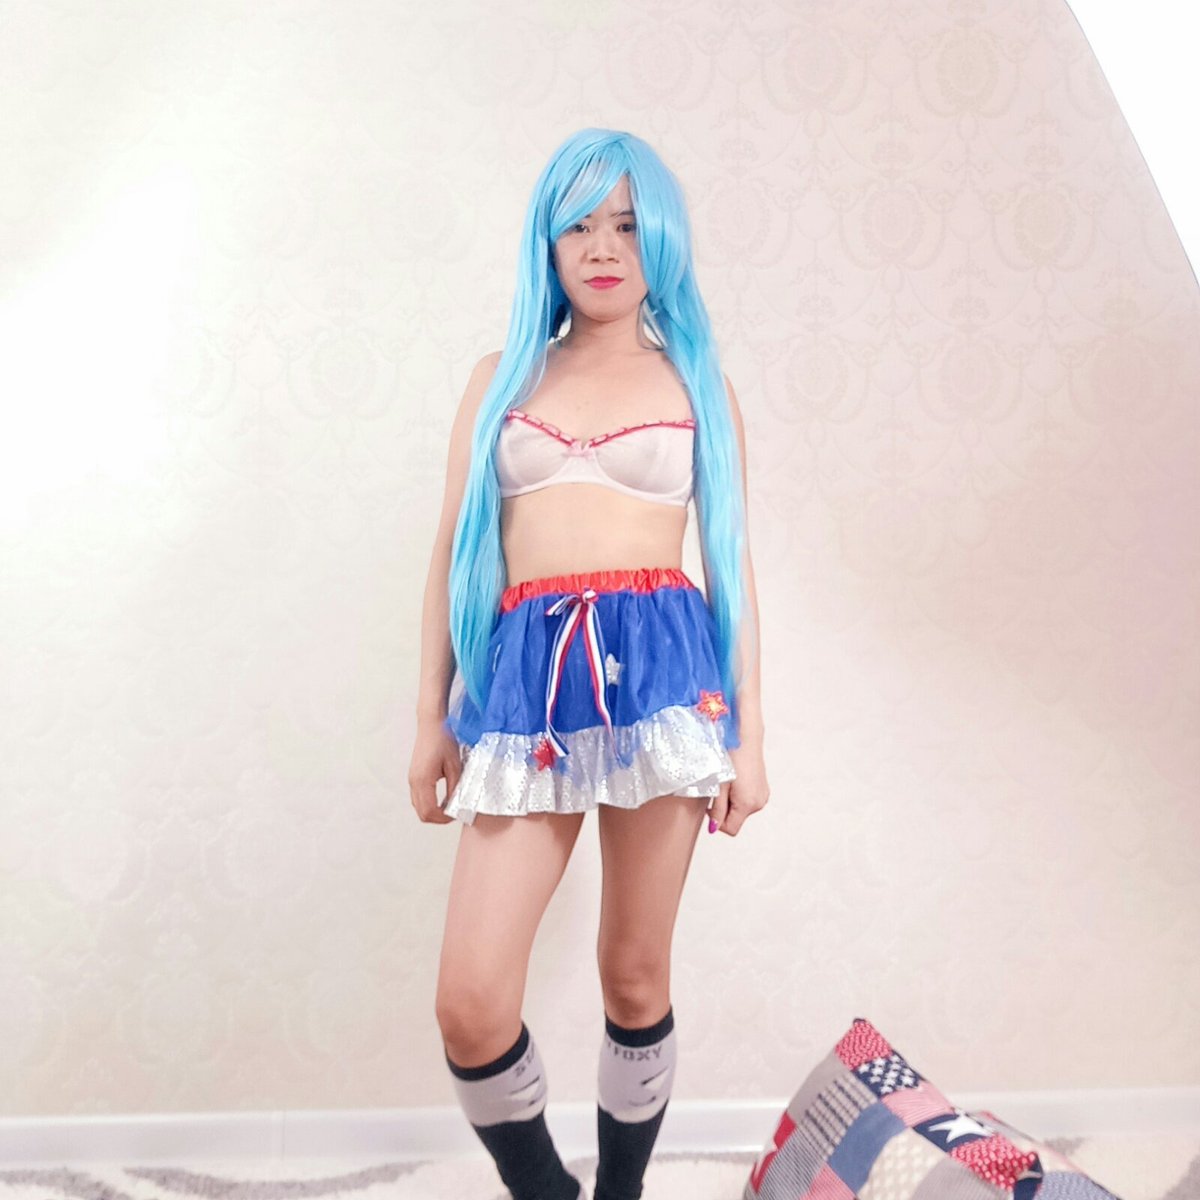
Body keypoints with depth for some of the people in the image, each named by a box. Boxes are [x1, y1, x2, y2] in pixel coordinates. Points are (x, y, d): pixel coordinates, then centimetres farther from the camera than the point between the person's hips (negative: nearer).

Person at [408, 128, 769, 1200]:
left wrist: (750, 736, 5)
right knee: (471, 1007, -5)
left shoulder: (694, 381, 12)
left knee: (635, 979, 6)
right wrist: (431, 718, 9)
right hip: (523, 674, 1)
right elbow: (453, 555, 13)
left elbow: (733, 561, 10)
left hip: (661, 662, -1)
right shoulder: (502, 378, 15)